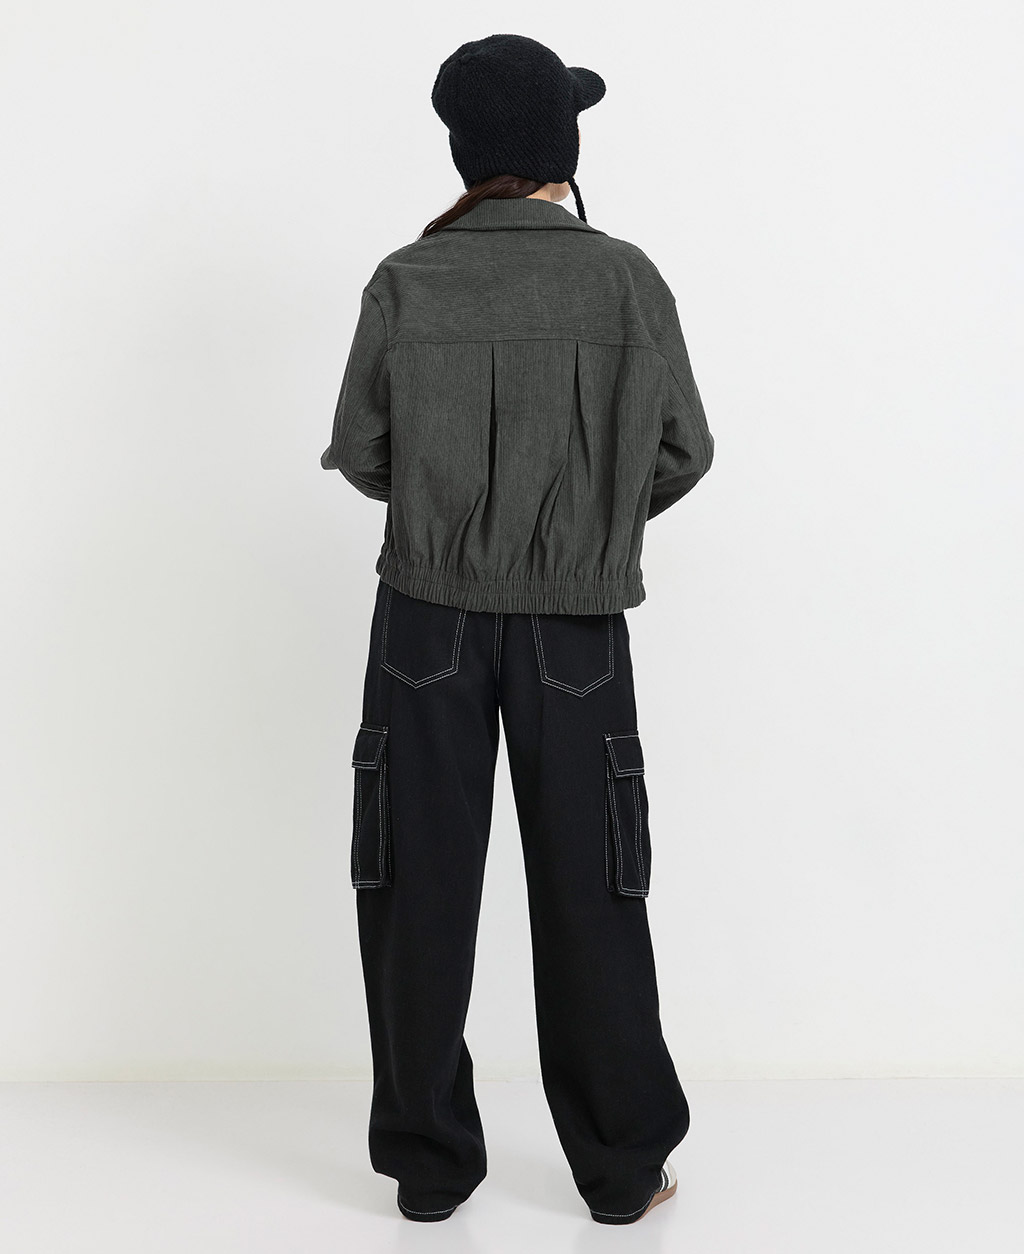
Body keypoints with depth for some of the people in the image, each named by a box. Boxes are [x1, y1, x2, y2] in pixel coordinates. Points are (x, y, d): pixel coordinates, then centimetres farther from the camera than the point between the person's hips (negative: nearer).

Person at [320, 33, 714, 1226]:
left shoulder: (406, 282, -5)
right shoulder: (626, 279, -5)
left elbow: (360, 454, 0)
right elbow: (682, 453, 0)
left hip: (429, 617, 0)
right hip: (576, 625, 0)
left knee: (422, 890, 9)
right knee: (590, 895, 9)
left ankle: (428, 1161, 19)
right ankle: (623, 1165, 20)